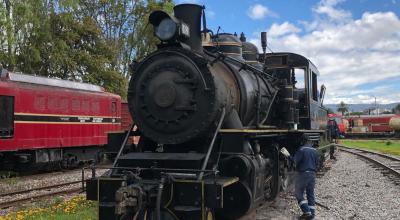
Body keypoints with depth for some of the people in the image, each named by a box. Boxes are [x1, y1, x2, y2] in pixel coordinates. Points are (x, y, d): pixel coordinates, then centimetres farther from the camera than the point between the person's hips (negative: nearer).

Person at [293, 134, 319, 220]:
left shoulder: (302, 149, -15)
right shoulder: (314, 150, 7)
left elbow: (294, 161, -18)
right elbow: (317, 163, 13)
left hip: (303, 174, -7)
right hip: (312, 174, 7)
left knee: (298, 193, 2)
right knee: (310, 194, 13)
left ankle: (307, 212, -6)